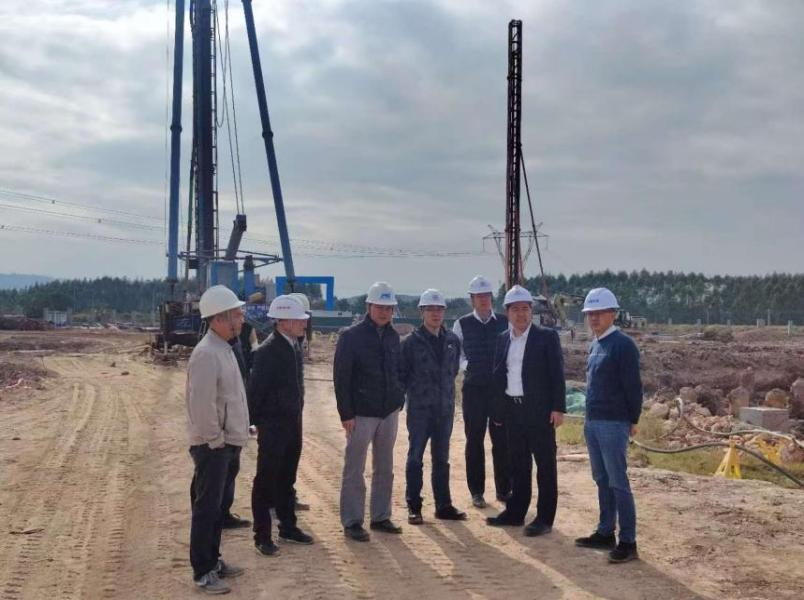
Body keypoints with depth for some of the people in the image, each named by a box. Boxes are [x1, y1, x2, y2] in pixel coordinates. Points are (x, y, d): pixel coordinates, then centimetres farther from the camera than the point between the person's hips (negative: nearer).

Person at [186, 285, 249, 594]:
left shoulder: (224, 348, 11)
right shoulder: (206, 354, -20)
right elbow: (202, 404, -25)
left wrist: (234, 438, 15)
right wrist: (215, 440, -17)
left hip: (229, 444, 9)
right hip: (213, 446, -9)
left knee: (221, 505, 18)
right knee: (207, 508, 1)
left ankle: (213, 560, 31)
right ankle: (203, 572, 11)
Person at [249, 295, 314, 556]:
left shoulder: (294, 346, 6)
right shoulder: (267, 351, -19)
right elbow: (256, 389, -16)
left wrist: (297, 414, 15)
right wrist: (256, 422, -11)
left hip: (293, 422, 8)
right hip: (273, 425, -8)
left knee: (287, 478, 18)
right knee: (266, 480, 2)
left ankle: (288, 526, 30)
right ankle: (262, 536, 10)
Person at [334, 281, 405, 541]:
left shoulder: (392, 336, 8)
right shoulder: (352, 336, -10)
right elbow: (341, 377, -11)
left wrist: (398, 397, 8)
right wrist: (346, 413, -14)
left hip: (389, 412, 6)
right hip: (361, 413, -6)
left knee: (385, 469, 13)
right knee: (354, 470, 1)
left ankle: (381, 517, 24)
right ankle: (352, 522, 9)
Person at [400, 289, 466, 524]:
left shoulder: (452, 341, 6)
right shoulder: (411, 342, -7)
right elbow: (401, 374, -3)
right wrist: (403, 396, -5)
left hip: (445, 408, 4)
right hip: (419, 410, -4)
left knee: (442, 459, 12)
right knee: (415, 458, 2)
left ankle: (444, 505, 20)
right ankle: (413, 507, 10)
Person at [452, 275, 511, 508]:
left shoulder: (504, 322, 5)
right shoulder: (462, 324, 2)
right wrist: (466, 365, -11)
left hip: (500, 388, 1)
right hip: (473, 388, -1)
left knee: (502, 440, 4)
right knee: (474, 440, 6)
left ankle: (504, 489, 17)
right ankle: (477, 491, 16)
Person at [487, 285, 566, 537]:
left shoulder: (547, 337, -4)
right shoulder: (503, 339, 11)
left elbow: (556, 374, -7)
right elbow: (499, 374, 13)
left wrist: (558, 408, -12)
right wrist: (499, 408, 8)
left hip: (539, 411, -5)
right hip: (513, 410, 5)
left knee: (545, 464, 1)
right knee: (518, 464, 14)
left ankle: (544, 518, 6)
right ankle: (515, 512, 23)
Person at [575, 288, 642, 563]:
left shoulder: (623, 345, -13)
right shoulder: (595, 345, 14)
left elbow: (633, 386, -13)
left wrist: (633, 420, -11)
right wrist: (590, 416, 16)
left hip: (613, 424, -9)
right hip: (592, 423, 9)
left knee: (618, 483, -6)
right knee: (602, 481, 14)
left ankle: (628, 542, -1)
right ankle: (605, 533, 24)